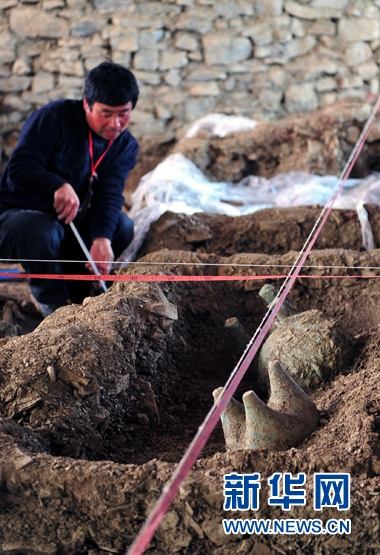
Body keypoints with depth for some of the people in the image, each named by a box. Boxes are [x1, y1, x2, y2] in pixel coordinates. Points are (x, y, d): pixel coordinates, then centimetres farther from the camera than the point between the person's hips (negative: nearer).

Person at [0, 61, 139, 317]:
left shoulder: (126, 146, -3)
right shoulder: (54, 118, -18)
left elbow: (109, 195, -16)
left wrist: (101, 238, -36)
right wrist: (59, 186, -42)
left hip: (73, 220, 5)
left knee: (122, 226, -16)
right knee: (41, 234, -38)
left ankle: (75, 291, 4)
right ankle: (53, 302, -10)